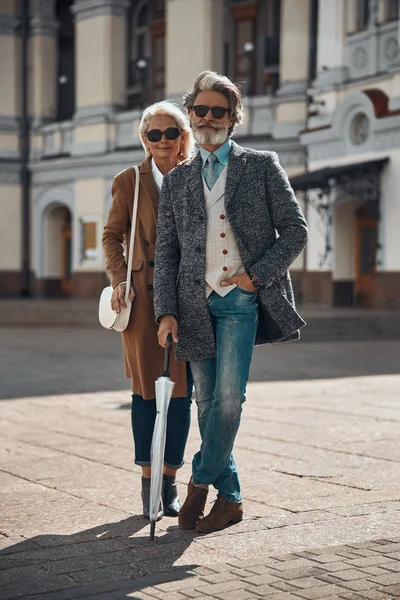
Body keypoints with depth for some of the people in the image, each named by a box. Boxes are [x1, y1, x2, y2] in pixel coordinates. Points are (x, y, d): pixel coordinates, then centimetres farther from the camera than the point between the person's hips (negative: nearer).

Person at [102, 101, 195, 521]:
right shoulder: (130, 181, 4)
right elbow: (112, 235, 8)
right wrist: (118, 280, -6)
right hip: (144, 296, -1)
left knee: (181, 391, 2)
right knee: (146, 389, 3)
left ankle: (170, 483, 15)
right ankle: (148, 483, 14)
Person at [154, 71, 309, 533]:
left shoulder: (262, 166, 6)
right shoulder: (176, 181, 14)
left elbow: (295, 230, 2)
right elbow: (165, 251, 11)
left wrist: (257, 275, -9)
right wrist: (166, 311, 0)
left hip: (243, 300, -3)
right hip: (196, 304, 3)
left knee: (228, 397, -14)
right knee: (207, 403, 5)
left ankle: (200, 481, 3)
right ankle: (229, 497, 15)